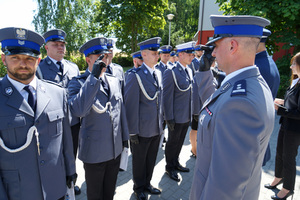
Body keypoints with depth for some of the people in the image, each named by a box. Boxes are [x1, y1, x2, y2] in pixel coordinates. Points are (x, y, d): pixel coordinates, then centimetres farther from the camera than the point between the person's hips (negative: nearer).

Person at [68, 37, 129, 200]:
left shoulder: (114, 81, 4)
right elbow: (78, 110, -32)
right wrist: (94, 76, -30)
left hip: (116, 149, 4)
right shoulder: (78, 83, -12)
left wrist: (125, 137, 12)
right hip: (94, 152, -4)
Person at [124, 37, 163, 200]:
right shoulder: (135, 76, -16)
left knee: (151, 159, 22)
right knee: (139, 160, 15)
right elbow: (131, 106, -17)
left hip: (157, 128, 6)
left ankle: (147, 183, 45)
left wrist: (161, 121, 13)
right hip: (142, 129, -6)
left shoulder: (158, 73, 7)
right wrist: (133, 131, -16)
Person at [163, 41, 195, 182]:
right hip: (176, 117, -7)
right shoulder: (171, 72, -18)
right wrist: (169, 118, -18)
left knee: (180, 141, 21)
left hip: (187, 116, 7)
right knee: (172, 142, 11)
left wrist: (193, 112, 13)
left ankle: (176, 163, 42)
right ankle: (169, 167, 31)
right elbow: (167, 97, -19)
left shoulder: (189, 71, 8)